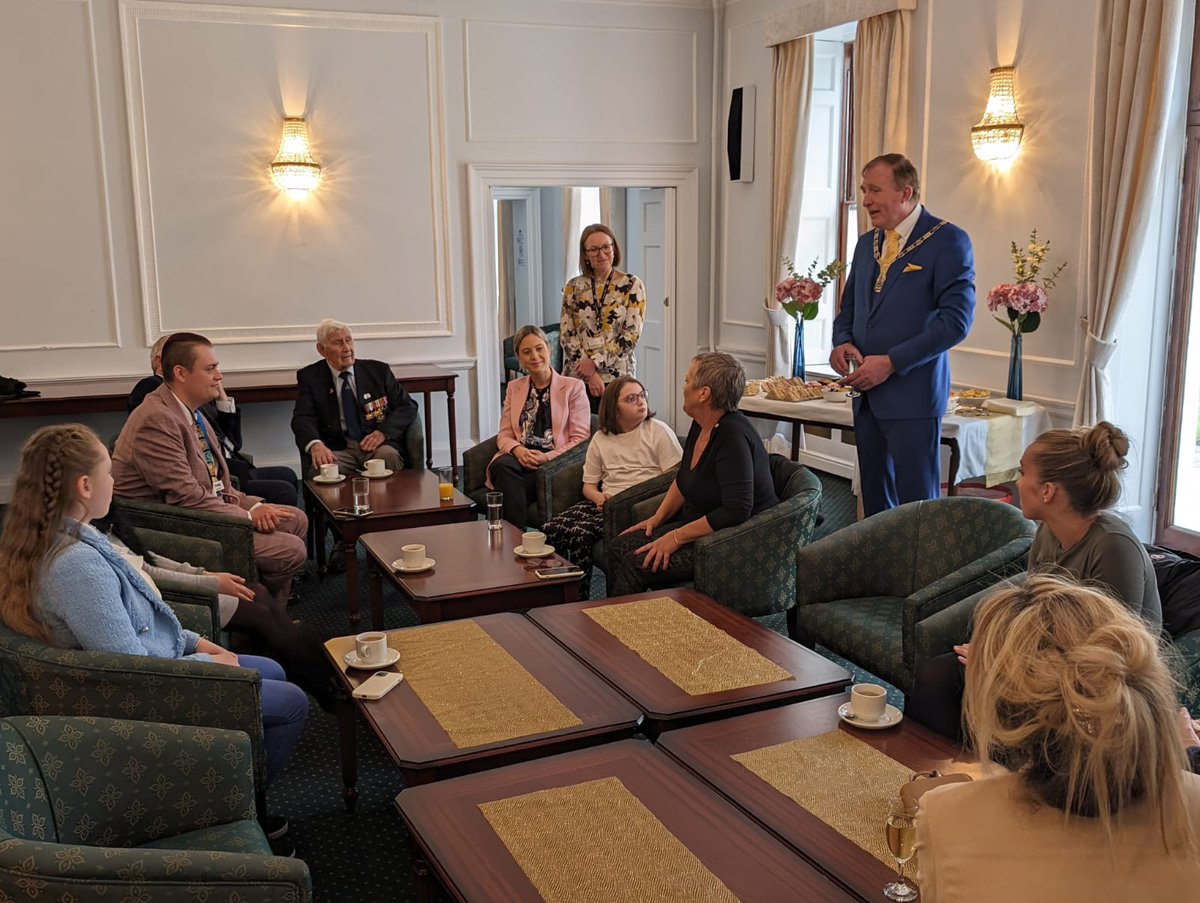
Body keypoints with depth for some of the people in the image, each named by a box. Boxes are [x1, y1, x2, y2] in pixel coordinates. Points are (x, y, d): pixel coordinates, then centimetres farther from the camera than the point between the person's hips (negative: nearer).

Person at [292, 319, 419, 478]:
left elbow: (408, 406, 12)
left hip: (377, 445, 2)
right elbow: (303, 418, -3)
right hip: (338, 449, -2)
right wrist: (315, 445, -27)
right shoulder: (310, 377, 10)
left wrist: (384, 431, -9)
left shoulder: (378, 370, 14)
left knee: (388, 456, -33)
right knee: (323, 467, -35)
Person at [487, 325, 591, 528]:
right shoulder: (514, 388, 22)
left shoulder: (573, 387, 9)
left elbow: (580, 438, 2)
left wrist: (547, 457, -14)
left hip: (554, 462, -3)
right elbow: (504, 435, 16)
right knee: (502, 465, -34)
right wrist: (517, 450, -9)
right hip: (520, 459, 3)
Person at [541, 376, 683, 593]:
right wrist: (599, 497, -5)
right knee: (552, 528, -18)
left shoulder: (658, 431, 3)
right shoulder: (601, 439, 16)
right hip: (606, 503, 5)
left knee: (580, 533, -27)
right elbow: (588, 485, 19)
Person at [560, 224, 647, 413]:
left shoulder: (632, 285, -1)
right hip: (577, 378, 2)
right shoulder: (573, 287, 6)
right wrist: (590, 374, -9)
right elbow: (566, 334, 2)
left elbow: (632, 335, -7)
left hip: (617, 378, -2)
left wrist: (596, 362, -12)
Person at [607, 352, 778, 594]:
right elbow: (683, 480, 21)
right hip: (698, 525, 9)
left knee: (636, 564, -18)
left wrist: (676, 537, -22)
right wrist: (657, 518, 7)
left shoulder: (733, 436, -24)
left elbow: (736, 512, -29)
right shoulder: (701, 425, 5)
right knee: (620, 547, -3)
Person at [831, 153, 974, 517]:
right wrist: (843, 342, 1)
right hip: (866, 395, 7)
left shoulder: (948, 240, -8)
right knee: (874, 499, 12)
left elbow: (956, 319, -15)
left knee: (917, 502, -2)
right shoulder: (867, 243, 14)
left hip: (912, 394, -7)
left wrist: (891, 362, -18)